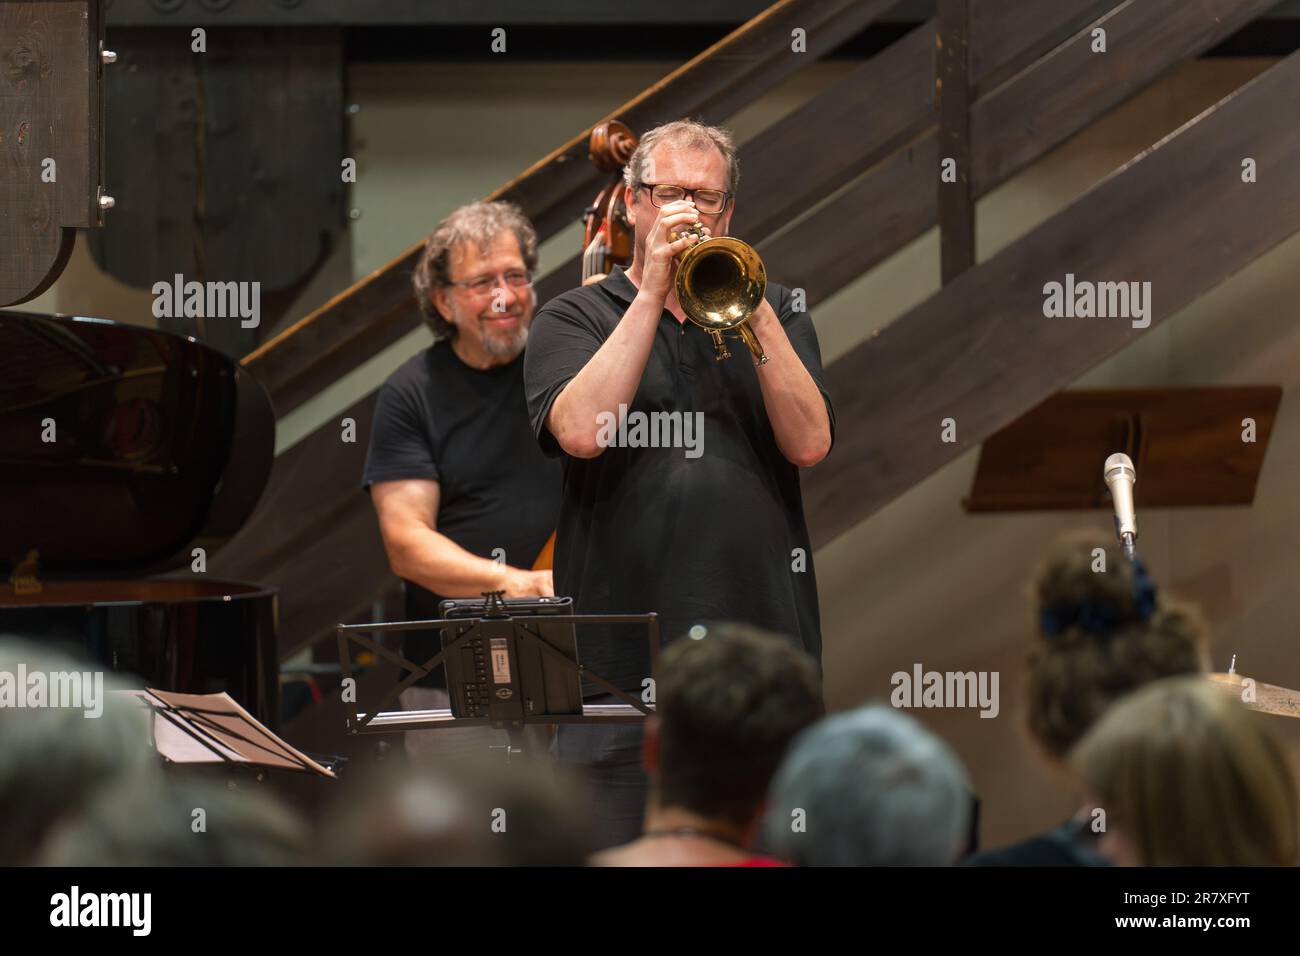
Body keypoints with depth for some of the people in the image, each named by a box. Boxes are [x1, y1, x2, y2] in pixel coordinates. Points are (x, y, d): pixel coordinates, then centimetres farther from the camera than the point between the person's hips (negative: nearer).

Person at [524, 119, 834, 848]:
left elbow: (809, 444, 0)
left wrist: (755, 317, -9)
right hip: (621, 657, -2)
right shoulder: (575, 319, 10)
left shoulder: (776, 314, 16)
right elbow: (581, 431, -11)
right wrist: (654, 293, -7)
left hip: (759, 643, 2)